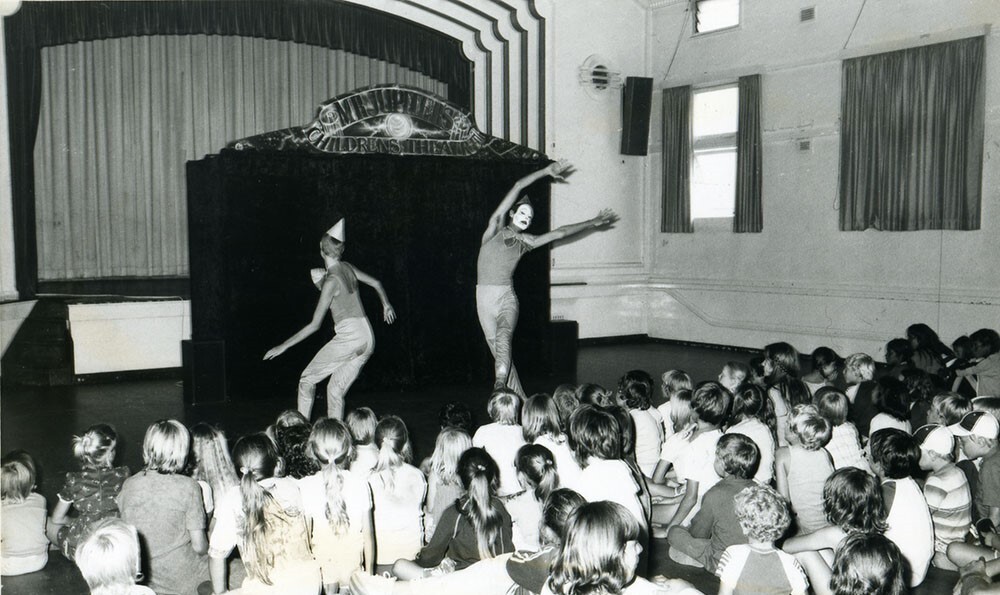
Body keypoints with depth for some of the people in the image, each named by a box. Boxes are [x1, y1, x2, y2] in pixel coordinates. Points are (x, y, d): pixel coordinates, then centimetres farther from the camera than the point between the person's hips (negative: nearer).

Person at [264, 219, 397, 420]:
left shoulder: (331, 281, -14)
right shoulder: (347, 267, 6)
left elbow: (314, 325, -13)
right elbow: (376, 283, 21)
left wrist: (283, 346, -8)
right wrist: (386, 305, 41)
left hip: (349, 339, -7)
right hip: (367, 339, 7)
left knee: (307, 379, 5)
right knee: (335, 390, 12)